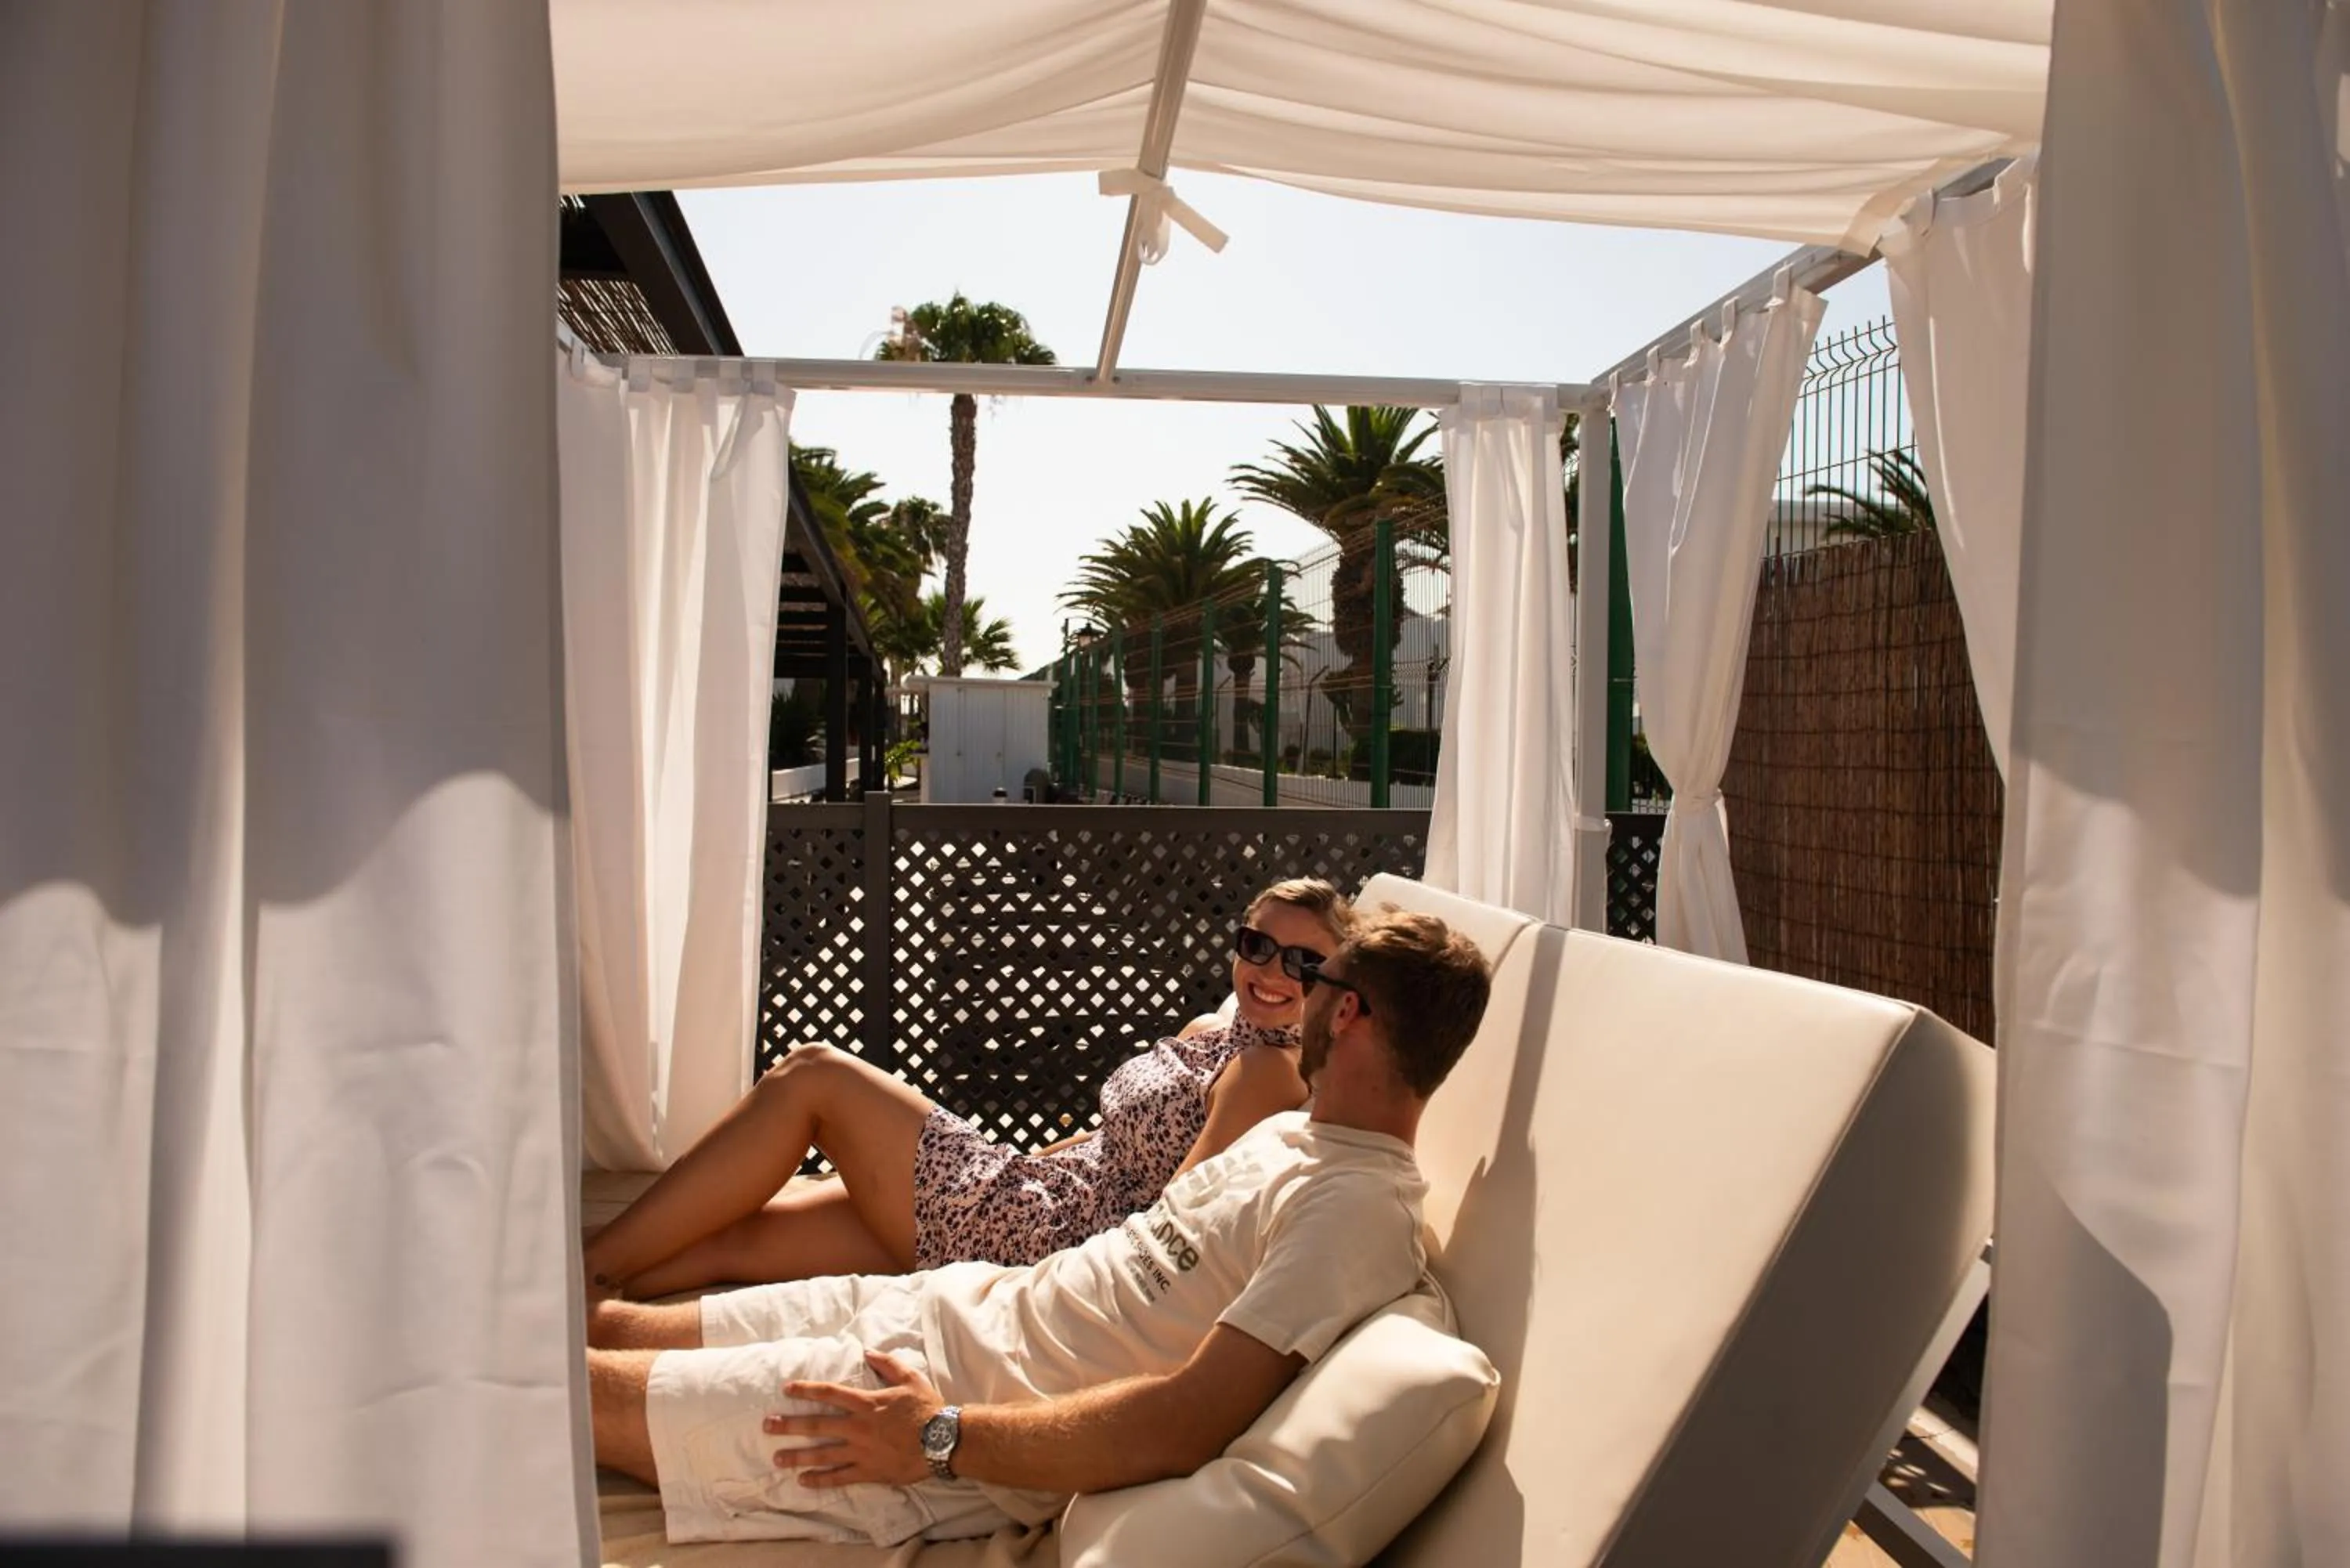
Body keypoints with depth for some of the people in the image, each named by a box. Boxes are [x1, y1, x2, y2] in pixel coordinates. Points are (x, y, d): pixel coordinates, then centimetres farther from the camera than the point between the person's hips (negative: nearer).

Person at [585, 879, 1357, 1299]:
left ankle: (591, 1269, -2)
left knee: (810, 1076, -7)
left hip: (1031, 1232, -8)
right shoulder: (1206, 1034, 16)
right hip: (1036, 1194, 8)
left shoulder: (1268, 1070, -10)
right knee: (733, 1237, -1)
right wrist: (1006, 1157, 22)